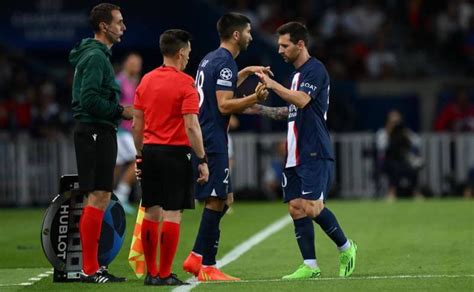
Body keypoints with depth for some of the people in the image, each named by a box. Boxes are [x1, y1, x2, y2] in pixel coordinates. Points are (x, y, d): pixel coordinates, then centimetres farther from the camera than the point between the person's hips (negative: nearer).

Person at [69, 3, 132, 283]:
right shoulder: (95, 57, -14)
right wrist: (120, 111, -14)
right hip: (95, 132, -11)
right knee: (98, 197, -10)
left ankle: (92, 266, 15)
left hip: (100, 133, 11)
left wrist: (119, 112, 13)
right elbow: (89, 99, -22)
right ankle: (90, 269, -9)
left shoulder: (99, 55, 19)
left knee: (100, 198, 11)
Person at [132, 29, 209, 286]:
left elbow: (136, 125, 12)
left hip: (150, 151, 6)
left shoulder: (146, 80, 9)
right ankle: (165, 274, -3)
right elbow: (191, 127, -15)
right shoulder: (185, 83, -9)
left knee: (151, 212, 10)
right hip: (175, 153, -6)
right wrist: (202, 160, -10)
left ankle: (151, 272, 14)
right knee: (172, 213, -3)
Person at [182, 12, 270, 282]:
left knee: (225, 199, 14)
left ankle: (197, 258, 12)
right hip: (213, 141, -10)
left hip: (205, 138, 10)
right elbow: (224, 105, -20)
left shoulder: (210, 59, 17)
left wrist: (246, 72, 35)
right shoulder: (225, 63, -13)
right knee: (216, 201, -8)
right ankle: (207, 268, -7)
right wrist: (256, 98, -25)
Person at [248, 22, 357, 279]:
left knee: (311, 207, -15)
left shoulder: (315, 70, -9)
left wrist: (273, 84, -21)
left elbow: (301, 100, -25)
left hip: (314, 154, -9)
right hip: (295, 155, 9)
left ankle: (346, 248, 5)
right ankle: (310, 266, 4)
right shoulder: (297, 73, 20)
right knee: (296, 208, 2)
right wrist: (260, 109, 25)